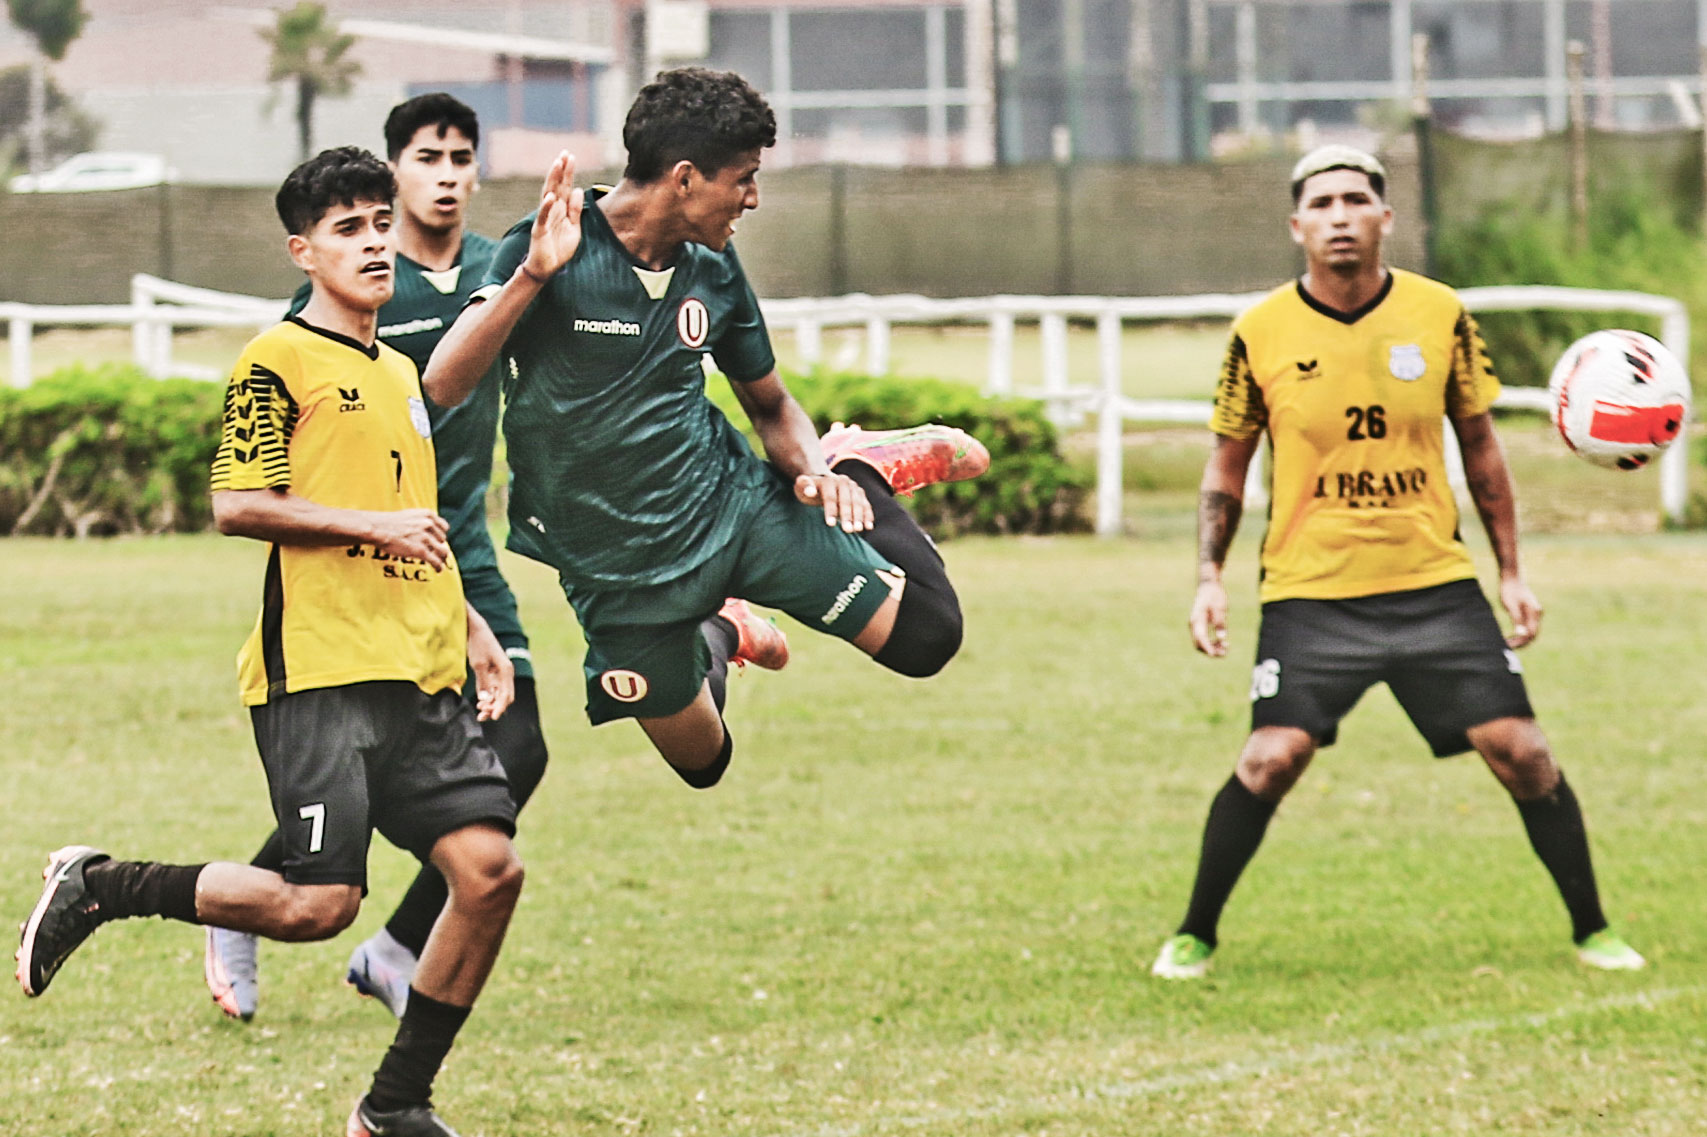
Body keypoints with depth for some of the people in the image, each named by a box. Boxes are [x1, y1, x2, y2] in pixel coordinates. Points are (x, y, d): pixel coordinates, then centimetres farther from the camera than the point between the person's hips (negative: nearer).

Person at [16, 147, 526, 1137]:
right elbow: (238, 505, -11)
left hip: (419, 678, 8)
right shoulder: (282, 361, -3)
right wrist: (370, 524, -16)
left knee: (490, 867, -7)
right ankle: (96, 889, 6)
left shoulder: (400, 372, 22)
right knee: (318, 903, -15)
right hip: (319, 672, -8)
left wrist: (470, 627, 23)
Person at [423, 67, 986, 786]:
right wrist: (532, 274, -40)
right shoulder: (550, 255, -19)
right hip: (621, 567, -3)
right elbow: (444, 387, -29)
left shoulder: (713, 268, -1)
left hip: (735, 503, 3)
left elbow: (769, 403, 12)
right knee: (702, 760, 9)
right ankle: (713, 644, 40)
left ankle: (858, 468, 19)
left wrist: (810, 468, -10)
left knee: (925, 636, -7)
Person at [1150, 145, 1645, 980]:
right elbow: (1227, 465, 8)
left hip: (1435, 583, 2)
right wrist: (1209, 579, -2)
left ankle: (1591, 929, 13)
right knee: (1272, 757, -16)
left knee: (1519, 749, -4)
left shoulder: (1439, 315, 0)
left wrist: (1512, 573, 10)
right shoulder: (1262, 333, -4)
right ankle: (1193, 936, 1)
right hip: (1309, 590, -2)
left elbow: (1479, 447, 11)